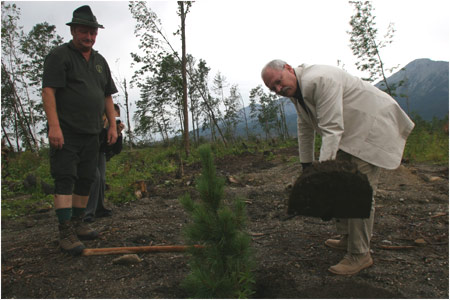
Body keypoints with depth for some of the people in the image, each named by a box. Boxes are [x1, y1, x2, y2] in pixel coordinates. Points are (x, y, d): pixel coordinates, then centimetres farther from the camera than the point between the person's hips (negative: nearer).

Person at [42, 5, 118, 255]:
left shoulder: (100, 61, 20)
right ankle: (66, 233, -8)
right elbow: (48, 91, -10)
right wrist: (54, 125, -20)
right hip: (66, 132, -6)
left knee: (86, 180, 8)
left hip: (91, 133, 6)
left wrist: (112, 125, 11)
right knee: (65, 179, -9)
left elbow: (107, 96, 20)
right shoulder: (59, 55, 0)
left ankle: (78, 224, 20)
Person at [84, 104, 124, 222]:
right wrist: (105, 127, -42)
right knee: (95, 177, -23)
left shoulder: (115, 127, -13)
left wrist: (118, 134, -28)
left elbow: (117, 151, -14)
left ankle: (99, 209, 9)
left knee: (102, 179, -9)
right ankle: (89, 212, -20)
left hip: (100, 153, 5)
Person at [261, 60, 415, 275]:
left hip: (373, 124, -10)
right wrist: (306, 165, 16)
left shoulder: (319, 80, -27)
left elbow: (332, 128, -31)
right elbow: (305, 129, 13)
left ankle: (360, 254, -2)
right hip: (351, 131, 10)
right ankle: (347, 237, 25)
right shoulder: (295, 90, 4)